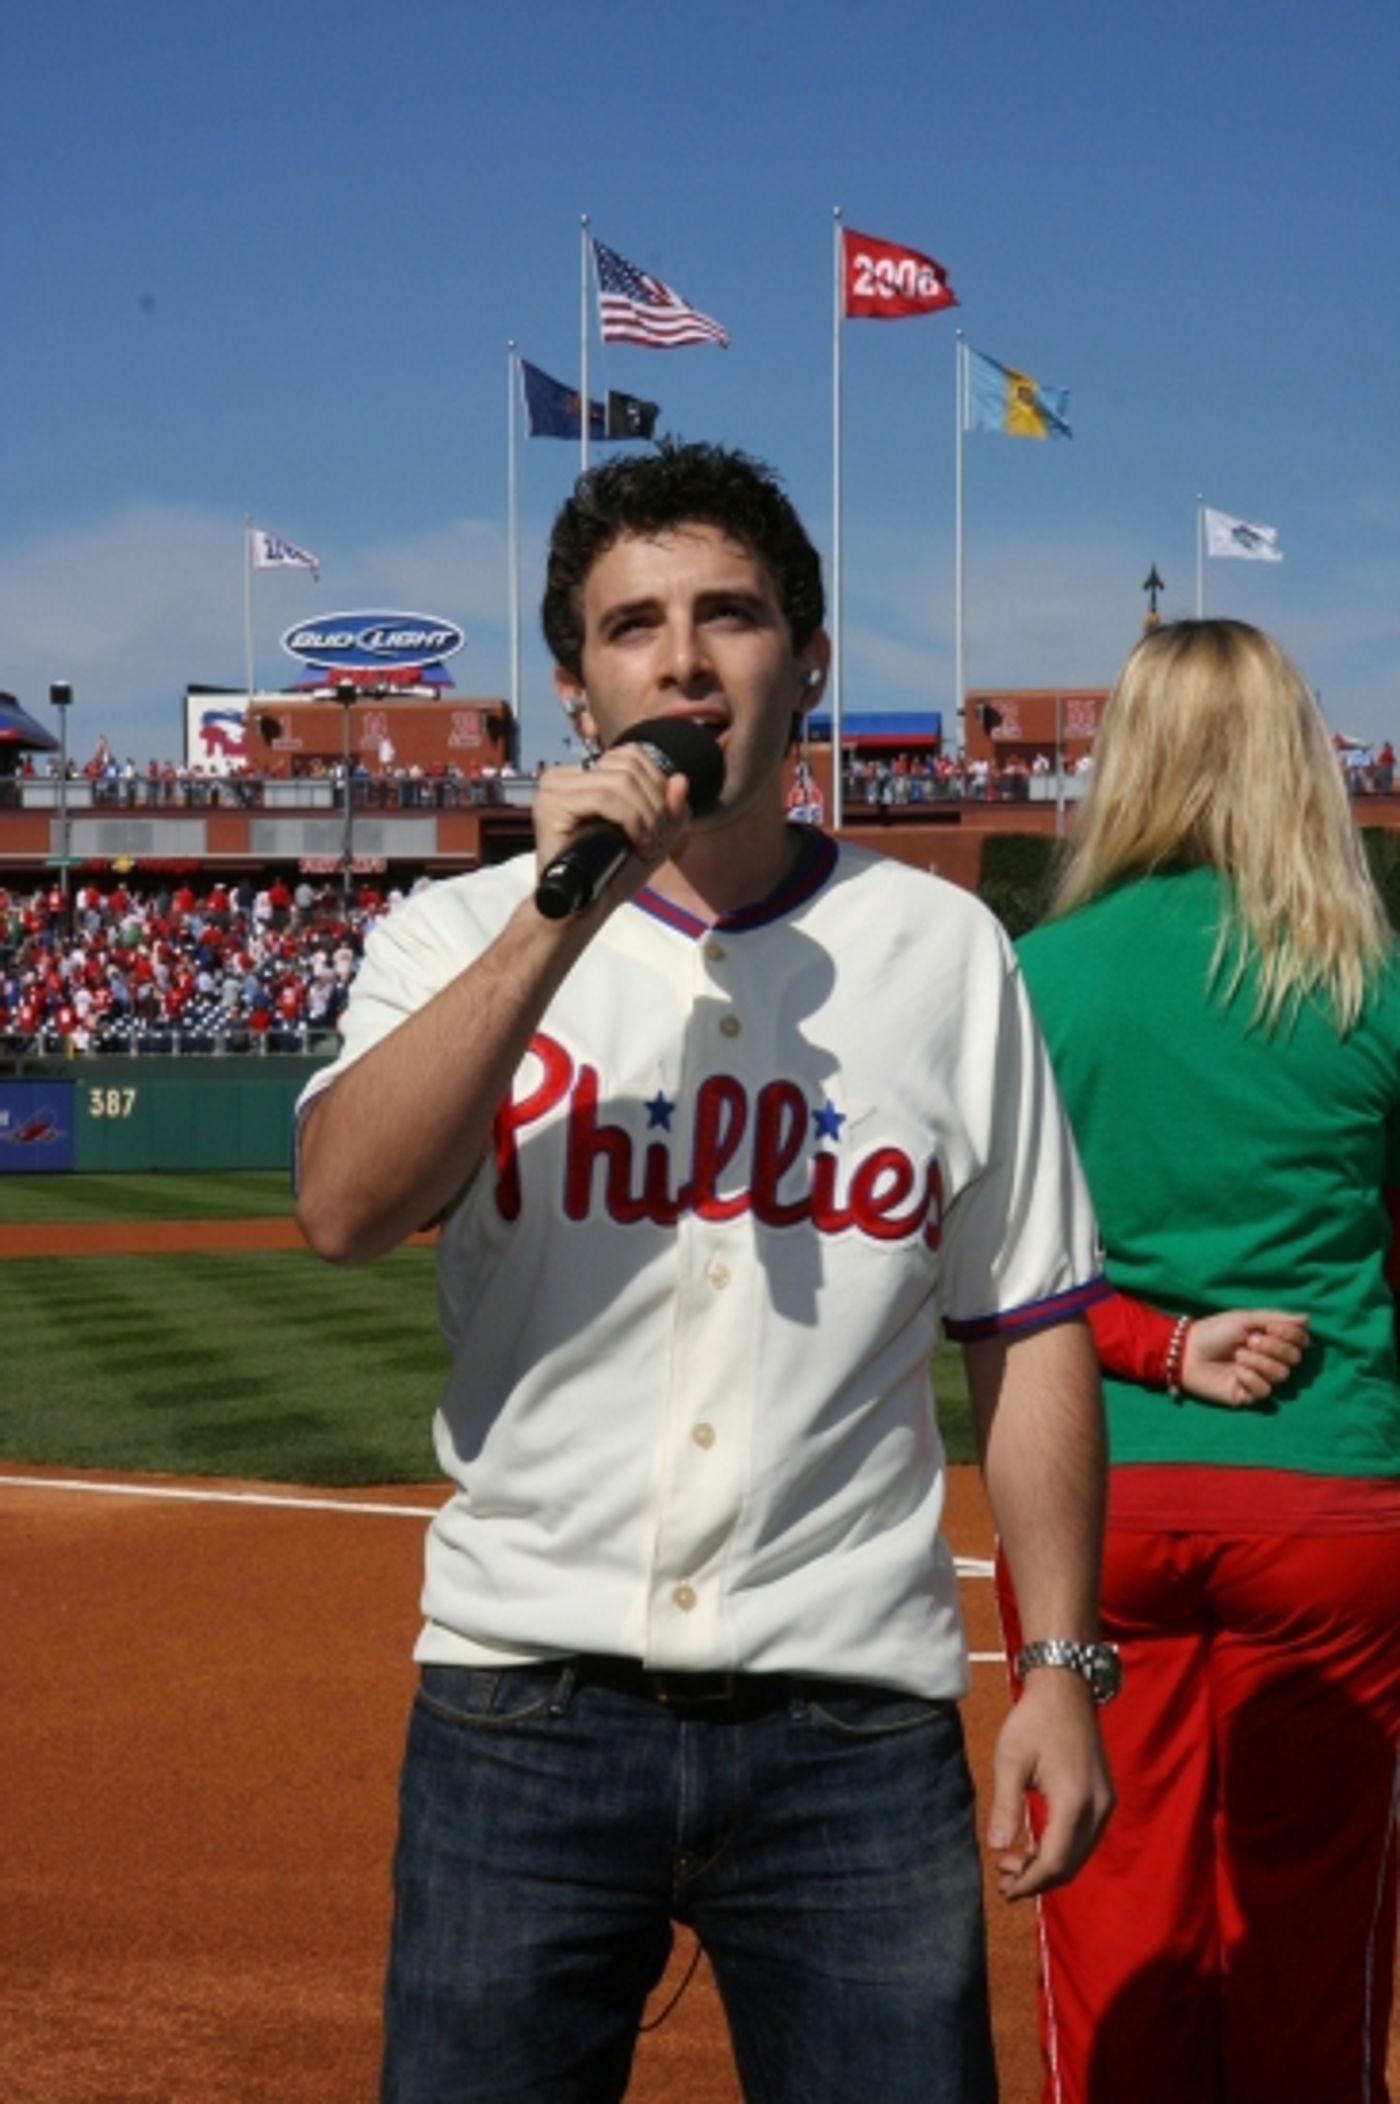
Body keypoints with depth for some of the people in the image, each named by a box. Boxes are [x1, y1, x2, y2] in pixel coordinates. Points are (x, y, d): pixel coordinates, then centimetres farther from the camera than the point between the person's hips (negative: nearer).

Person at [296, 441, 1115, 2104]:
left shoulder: (943, 952, 6)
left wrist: (1060, 1667, 1)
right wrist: (557, 922, -20)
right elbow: (344, 1212, -15)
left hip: (856, 1729, 0)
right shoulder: (461, 936, 4)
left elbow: (1026, 1329, 7)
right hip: (522, 1707, 0)